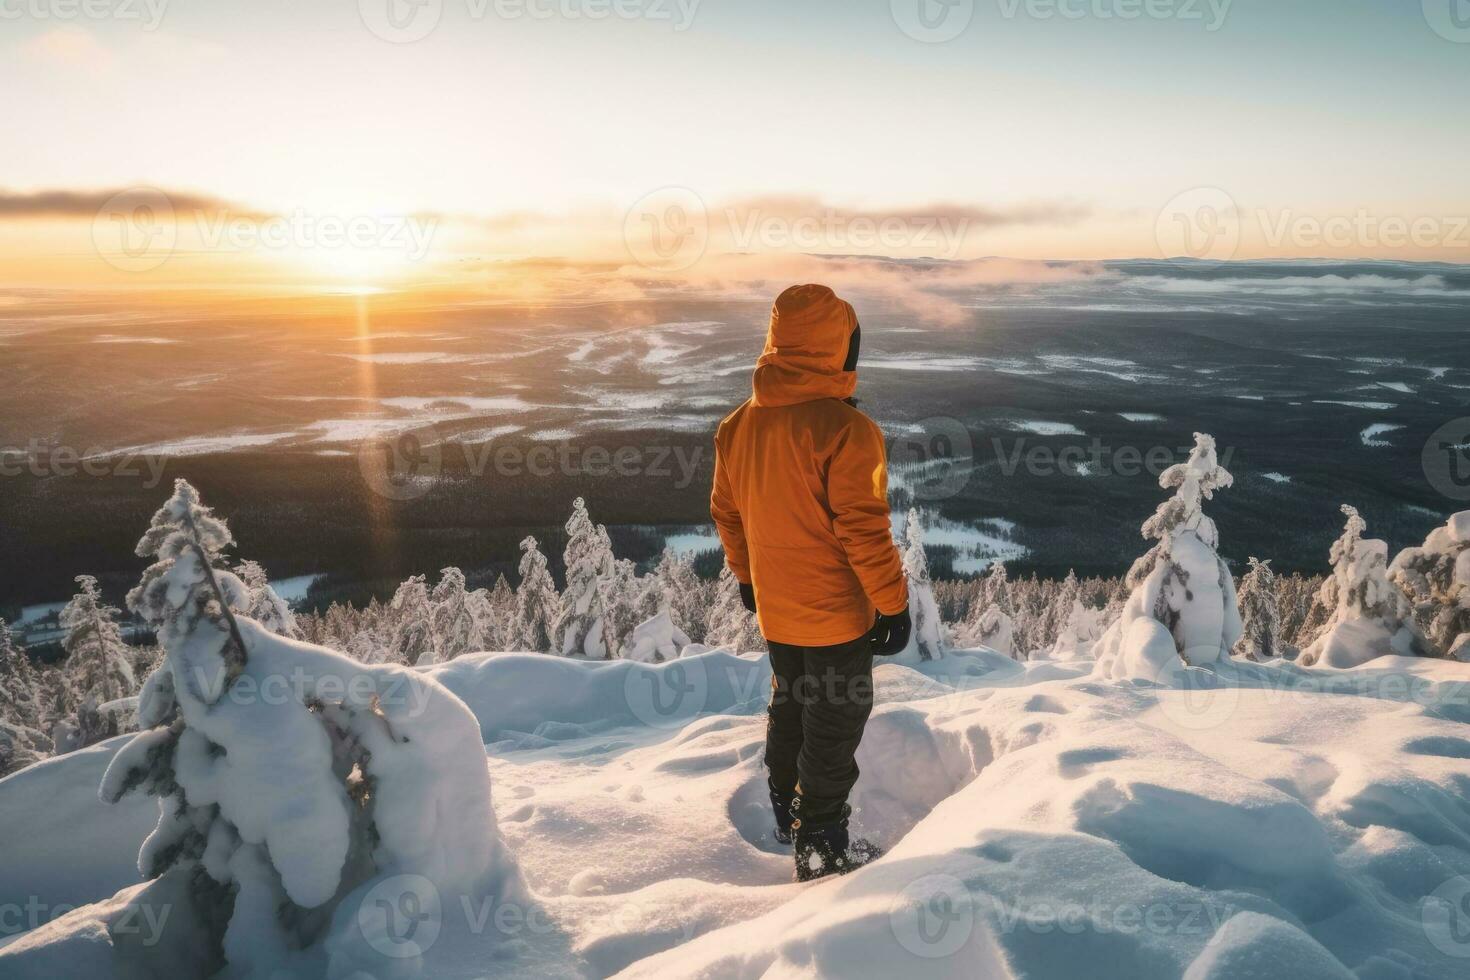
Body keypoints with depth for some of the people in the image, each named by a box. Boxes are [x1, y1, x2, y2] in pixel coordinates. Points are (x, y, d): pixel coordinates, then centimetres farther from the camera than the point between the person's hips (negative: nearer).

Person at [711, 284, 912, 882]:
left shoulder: (737, 426, -1)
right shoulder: (844, 429, -23)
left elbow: (726, 513, 9)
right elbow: (863, 530, -23)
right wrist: (893, 603, -11)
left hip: (774, 611, 7)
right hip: (837, 614, -7)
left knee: (789, 708, 25)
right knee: (833, 726, 9)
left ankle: (785, 813, 42)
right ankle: (820, 849, 20)